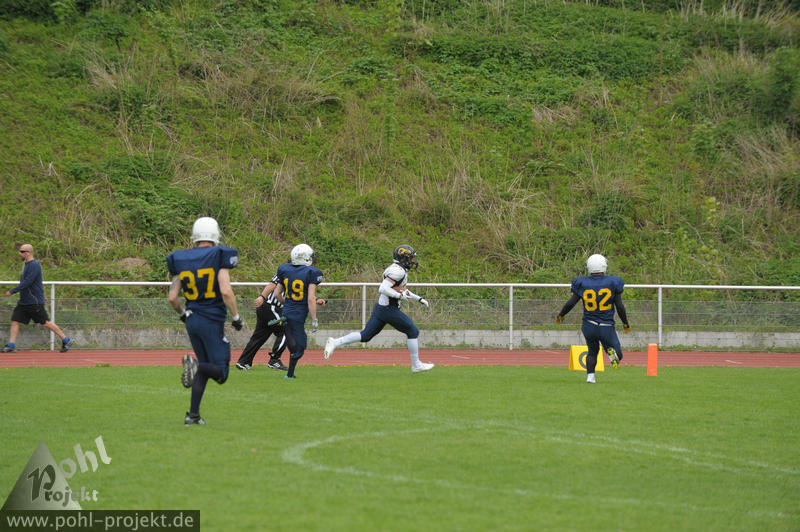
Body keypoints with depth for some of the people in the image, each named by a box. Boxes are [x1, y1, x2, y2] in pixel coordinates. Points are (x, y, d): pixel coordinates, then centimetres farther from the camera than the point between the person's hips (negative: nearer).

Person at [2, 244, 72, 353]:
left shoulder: (34, 265, -17)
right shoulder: (26, 265, 15)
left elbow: (27, 282, -25)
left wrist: (12, 291, -23)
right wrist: (41, 297, 30)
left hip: (35, 303, -9)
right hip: (23, 302, 9)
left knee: (45, 323, -3)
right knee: (15, 321, 1)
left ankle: (66, 341, 8)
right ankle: (11, 346, 1)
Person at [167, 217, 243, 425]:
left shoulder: (181, 260, 6)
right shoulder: (219, 257, -9)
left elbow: (172, 297, 5)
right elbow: (226, 291, -18)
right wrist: (236, 317, -6)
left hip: (192, 321, 6)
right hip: (212, 321, -6)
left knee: (204, 370, 18)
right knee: (220, 372, -2)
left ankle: (193, 414, 10)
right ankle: (195, 366, -32)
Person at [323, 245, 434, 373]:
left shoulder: (400, 270, 15)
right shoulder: (398, 270, -17)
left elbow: (402, 290, 31)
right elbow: (383, 289, -26)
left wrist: (419, 299, 28)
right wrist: (400, 295, -20)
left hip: (380, 308, 9)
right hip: (389, 309, -9)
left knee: (365, 336, 9)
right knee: (413, 332, 3)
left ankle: (335, 343, 1)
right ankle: (416, 365, 10)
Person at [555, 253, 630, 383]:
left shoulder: (582, 283, -5)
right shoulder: (612, 283, -7)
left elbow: (570, 303, -3)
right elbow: (620, 307, -5)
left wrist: (561, 315, 16)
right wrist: (626, 324, 10)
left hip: (589, 325, 2)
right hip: (606, 327, -2)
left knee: (592, 352, 26)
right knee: (617, 356, 12)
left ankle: (590, 375, 6)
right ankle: (612, 351, -24)